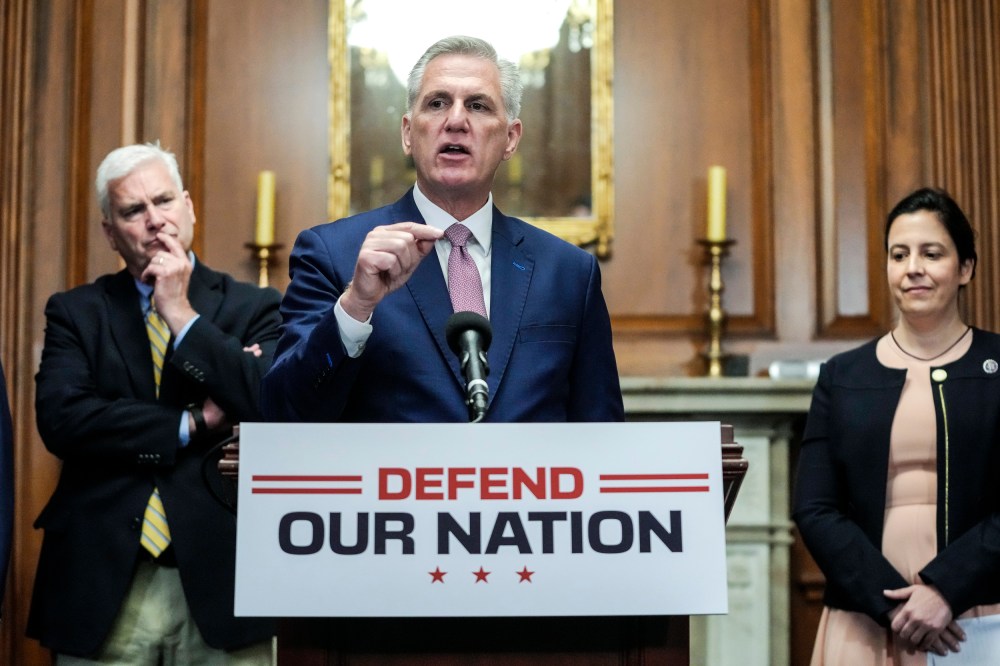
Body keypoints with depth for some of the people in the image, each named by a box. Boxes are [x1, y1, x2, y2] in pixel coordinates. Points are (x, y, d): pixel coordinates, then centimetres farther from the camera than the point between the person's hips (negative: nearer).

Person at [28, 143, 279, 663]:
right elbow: (60, 419, -8)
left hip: (219, 578, 0)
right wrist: (194, 423, -9)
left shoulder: (252, 308, 3)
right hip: (103, 581, 1)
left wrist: (182, 313, -10)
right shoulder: (74, 312, 6)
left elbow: (274, 410, -13)